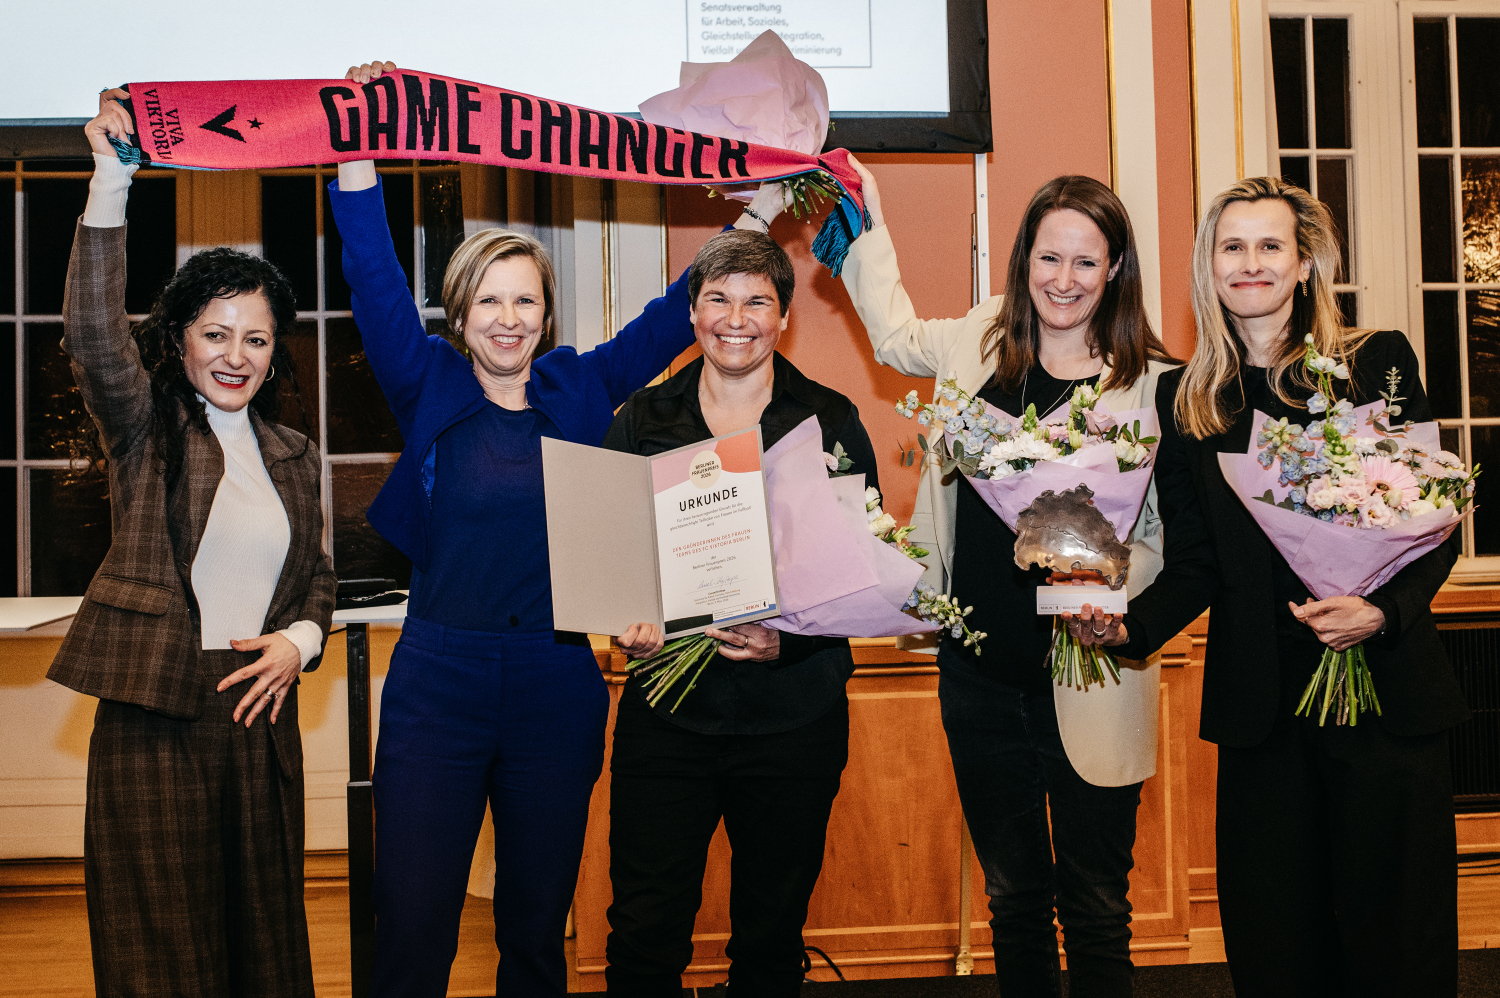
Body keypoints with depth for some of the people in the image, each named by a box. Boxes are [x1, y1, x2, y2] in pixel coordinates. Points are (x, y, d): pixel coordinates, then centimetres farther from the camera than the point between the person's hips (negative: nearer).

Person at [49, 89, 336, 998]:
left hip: (259, 714, 4)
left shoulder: (293, 455, 13)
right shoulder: (147, 430, 0)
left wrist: (298, 640, -2)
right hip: (153, 718, -4)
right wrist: (112, 181, -26)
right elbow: (94, 333, -18)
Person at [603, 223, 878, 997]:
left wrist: (789, 638, -16)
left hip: (793, 716, 0)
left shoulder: (830, 420, 2)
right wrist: (628, 622, -11)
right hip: (666, 708, 1)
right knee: (644, 936, 1)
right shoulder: (642, 419, 7)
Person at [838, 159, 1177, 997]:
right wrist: (866, 218, 28)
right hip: (981, 669, 4)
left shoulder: (1150, 386, -6)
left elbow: (1173, 532, -5)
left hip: (1089, 678, -3)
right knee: (1012, 896, 17)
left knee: (1095, 909, 8)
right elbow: (895, 334, 26)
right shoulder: (981, 345, 5)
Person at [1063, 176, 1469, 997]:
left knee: (1397, 930, 3)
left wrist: (1382, 612, -16)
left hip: (1386, 688, -2)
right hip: (1259, 701, 2)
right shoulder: (1185, 398, 9)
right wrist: (1130, 626, -11)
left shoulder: (1378, 363, 2)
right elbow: (1194, 564, 8)